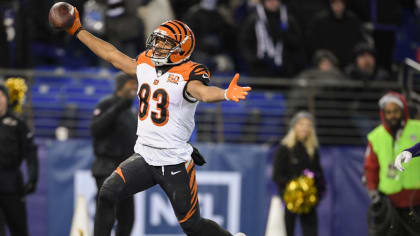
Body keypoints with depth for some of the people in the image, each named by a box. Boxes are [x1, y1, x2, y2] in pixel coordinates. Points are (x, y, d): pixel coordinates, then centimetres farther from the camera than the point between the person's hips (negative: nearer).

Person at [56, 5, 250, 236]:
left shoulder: (186, 76, -15)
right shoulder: (146, 66, 6)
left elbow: (202, 91, -36)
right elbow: (112, 55, 16)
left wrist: (225, 94, -58)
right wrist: (78, 31, 20)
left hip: (175, 163, -6)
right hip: (144, 156, 6)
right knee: (107, 193, -10)